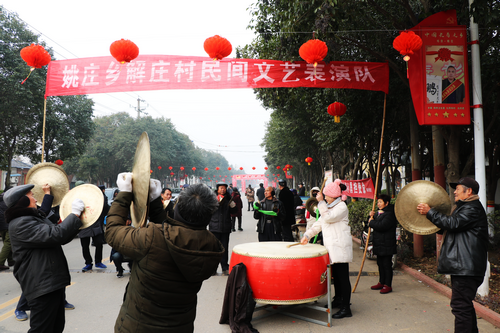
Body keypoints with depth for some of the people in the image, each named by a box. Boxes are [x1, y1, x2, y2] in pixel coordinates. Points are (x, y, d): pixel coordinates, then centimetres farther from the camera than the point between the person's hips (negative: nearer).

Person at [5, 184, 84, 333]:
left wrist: (77, 220, 4)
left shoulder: (36, 217, 17)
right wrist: (74, 214, -19)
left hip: (54, 282, 10)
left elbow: (63, 239, 19)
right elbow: (55, 235, -28)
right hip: (43, 287, -10)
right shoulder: (21, 223, -17)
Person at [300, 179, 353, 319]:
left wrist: (321, 202, -20)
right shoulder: (329, 207, 18)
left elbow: (328, 218, -25)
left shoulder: (342, 207, -11)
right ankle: (338, 299, 33)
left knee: (343, 277, -7)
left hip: (340, 247, -9)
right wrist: (307, 235, 9)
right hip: (332, 247, 9)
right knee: (335, 275, 18)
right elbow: (319, 223, 18)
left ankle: (346, 308, -2)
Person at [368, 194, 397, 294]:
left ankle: (388, 285, 5)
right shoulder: (379, 213, 15)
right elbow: (376, 224, 23)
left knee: (387, 265, -2)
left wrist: (371, 222, -13)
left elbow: (382, 226, -28)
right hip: (379, 244, 9)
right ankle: (381, 283, 26)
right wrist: (372, 216, 6)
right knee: (380, 264, 16)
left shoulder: (389, 214, -16)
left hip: (386, 244, -9)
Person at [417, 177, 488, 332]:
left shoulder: (473, 209, -12)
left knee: (460, 305, -10)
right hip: (462, 266, 11)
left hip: (465, 267, -11)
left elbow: (452, 223, -22)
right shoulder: (464, 207, 22)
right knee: (465, 305, 19)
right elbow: (453, 227, 29)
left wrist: (430, 212, -13)